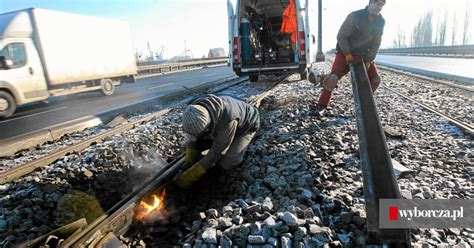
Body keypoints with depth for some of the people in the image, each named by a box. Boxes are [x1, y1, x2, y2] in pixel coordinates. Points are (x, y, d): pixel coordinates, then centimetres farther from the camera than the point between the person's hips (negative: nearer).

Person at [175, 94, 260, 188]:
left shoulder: (228, 120, -45)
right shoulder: (196, 111, -28)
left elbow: (217, 151, -35)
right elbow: (191, 141, -15)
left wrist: (191, 176, -32)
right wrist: (188, 164, -17)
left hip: (246, 125, -5)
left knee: (226, 164, -18)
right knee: (198, 143, -10)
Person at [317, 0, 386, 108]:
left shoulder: (380, 22, -1)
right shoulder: (355, 16, -16)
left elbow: (376, 43, 2)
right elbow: (341, 35, -16)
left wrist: (369, 60, -10)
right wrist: (347, 54, -23)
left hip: (362, 55, 5)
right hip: (345, 53, -5)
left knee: (375, 79, -4)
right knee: (333, 77, -24)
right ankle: (321, 105, -12)